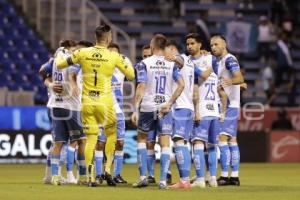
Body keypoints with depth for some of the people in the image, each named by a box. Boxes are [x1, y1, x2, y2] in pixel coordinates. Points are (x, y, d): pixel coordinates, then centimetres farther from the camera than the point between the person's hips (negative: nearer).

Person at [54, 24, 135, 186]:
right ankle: (108, 168, 9)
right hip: (105, 103, -2)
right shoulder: (114, 57, -7)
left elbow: (60, 65, 6)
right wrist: (127, 62, 23)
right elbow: (131, 75, 4)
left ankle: (91, 176, -1)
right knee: (111, 134, 20)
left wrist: (58, 59, 29)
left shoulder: (83, 53, -2)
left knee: (91, 139, 6)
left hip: (87, 102, 2)